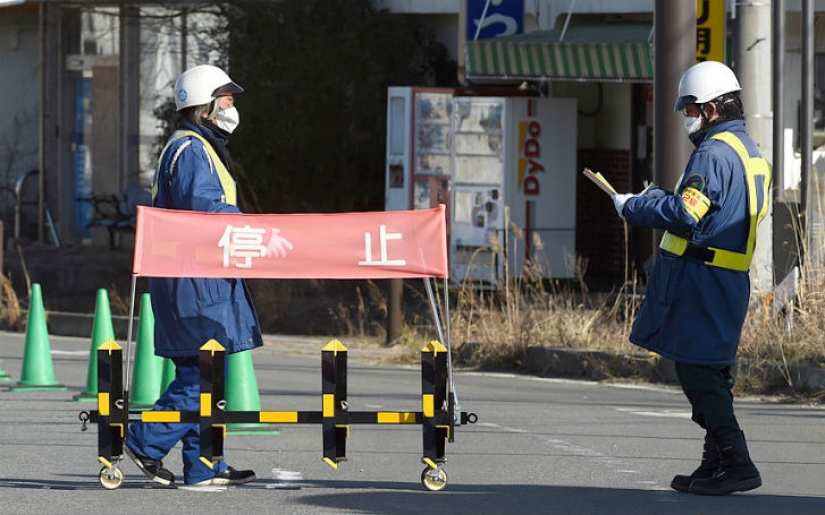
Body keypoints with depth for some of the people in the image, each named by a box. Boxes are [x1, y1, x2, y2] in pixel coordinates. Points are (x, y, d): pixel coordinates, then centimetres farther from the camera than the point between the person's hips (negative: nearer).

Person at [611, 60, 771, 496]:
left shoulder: (714, 152, -15)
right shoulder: (751, 152, 17)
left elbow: (685, 214, -22)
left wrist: (633, 208, -9)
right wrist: (659, 200, 18)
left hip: (699, 278, -10)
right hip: (730, 277, 10)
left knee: (696, 369, -8)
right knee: (710, 372, 14)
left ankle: (735, 463, -13)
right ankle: (717, 462, 16)